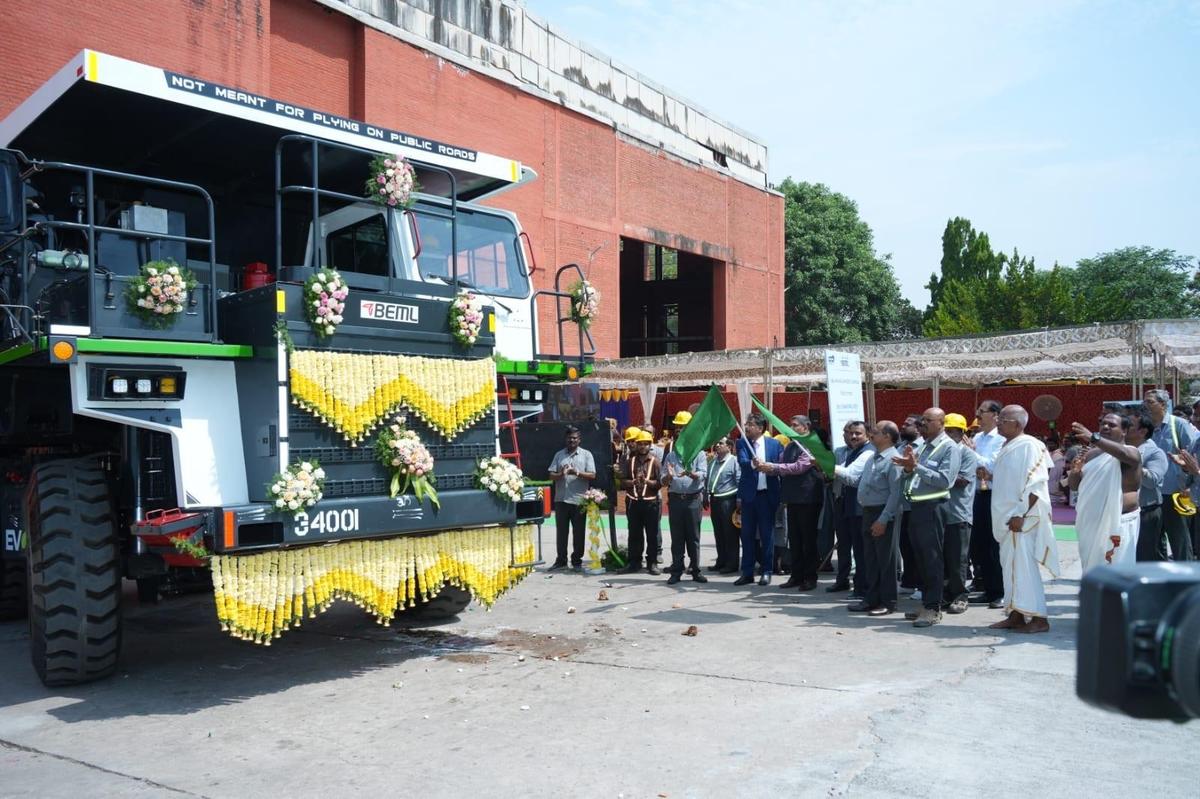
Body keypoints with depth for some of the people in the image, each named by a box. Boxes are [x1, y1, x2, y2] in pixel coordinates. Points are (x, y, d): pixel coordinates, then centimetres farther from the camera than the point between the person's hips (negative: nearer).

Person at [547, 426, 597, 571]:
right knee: (561, 532, 7)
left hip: (579, 500, -2)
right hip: (561, 499, 2)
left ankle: (577, 561, 12)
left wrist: (578, 473, -19)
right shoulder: (559, 455, 12)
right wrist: (561, 474, -14)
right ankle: (561, 560, 16)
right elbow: (551, 475, 7)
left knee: (578, 532, 3)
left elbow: (592, 475, -3)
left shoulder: (586, 455, 6)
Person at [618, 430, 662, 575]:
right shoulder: (629, 461, 9)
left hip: (650, 502, -2)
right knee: (634, 534, 8)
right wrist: (634, 482, -13)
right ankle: (634, 562, 16)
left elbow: (660, 482, -6)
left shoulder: (655, 461, 1)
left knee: (652, 535, 2)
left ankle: (651, 563, 9)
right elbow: (622, 481, 5)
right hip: (633, 502, 2)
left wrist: (646, 481, -21)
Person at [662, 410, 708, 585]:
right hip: (675, 499, 3)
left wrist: (690, 473, -31)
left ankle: (695, 570, 9)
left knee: (693, 537, 2)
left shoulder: (699, 453, 5)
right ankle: (676, 571, 9)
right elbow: (663, 481, 9)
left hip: (693, 499, -2)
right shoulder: (671, 455, 14)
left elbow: (702, 474, -11)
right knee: (676, 537, 4)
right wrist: (669, 476, -14)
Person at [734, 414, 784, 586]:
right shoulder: (742, 443, 2)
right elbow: (742, 462, -15)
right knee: (747, 534, 6)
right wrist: (753, 463, -33)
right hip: (748, 495, 1)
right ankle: (747, 572, 15)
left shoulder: (774, 444, 1)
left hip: (767, 495, -1)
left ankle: (766, 572, 14)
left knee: (767, 534, 4)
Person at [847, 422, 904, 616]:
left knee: (885, 560, 1)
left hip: (884, 514, -8)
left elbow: (895, 493, -19)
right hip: (868, 512, 8)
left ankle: (888, 602, 11)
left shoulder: (894, 459, -15)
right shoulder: (872, 458, 13)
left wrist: (883, 520, -20)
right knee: (869, 558, 13)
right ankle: (871, 599, 22)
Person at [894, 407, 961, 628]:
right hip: (916, 506, 8)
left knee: (932, 559, -3)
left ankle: (933, 608, 2)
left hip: (931, 508, -8)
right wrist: (908, 468, -1)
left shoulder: (949, 448, -6)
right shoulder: (923, 446, 18)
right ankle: (926, 603, 22)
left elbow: (945, 480, -17)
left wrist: (916, 467, -18)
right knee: (921, 558, 13)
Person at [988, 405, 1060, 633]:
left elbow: (1035, 486, -19)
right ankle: (1015, 615, 16)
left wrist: (1021, 514, -22)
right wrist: (989, 475, 9)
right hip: (1006, 516, 9)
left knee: (1022, 564, -9)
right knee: (1010, 565, 10)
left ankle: (1038, 618, -2)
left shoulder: (1030, 446, -13)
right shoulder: (1006, 448, 15)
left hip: (1022, 517, -9)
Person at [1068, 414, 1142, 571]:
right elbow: (1074, 486, 15)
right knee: (1092, 569, 14)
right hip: (1091, 523, 6)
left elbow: (1123, 453, -33)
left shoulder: (1131, 452, -7)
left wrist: (1093, 437, -46)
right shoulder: (1092, 454, 12)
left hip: (1118, 523, -6)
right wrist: (1075, 472, -8)